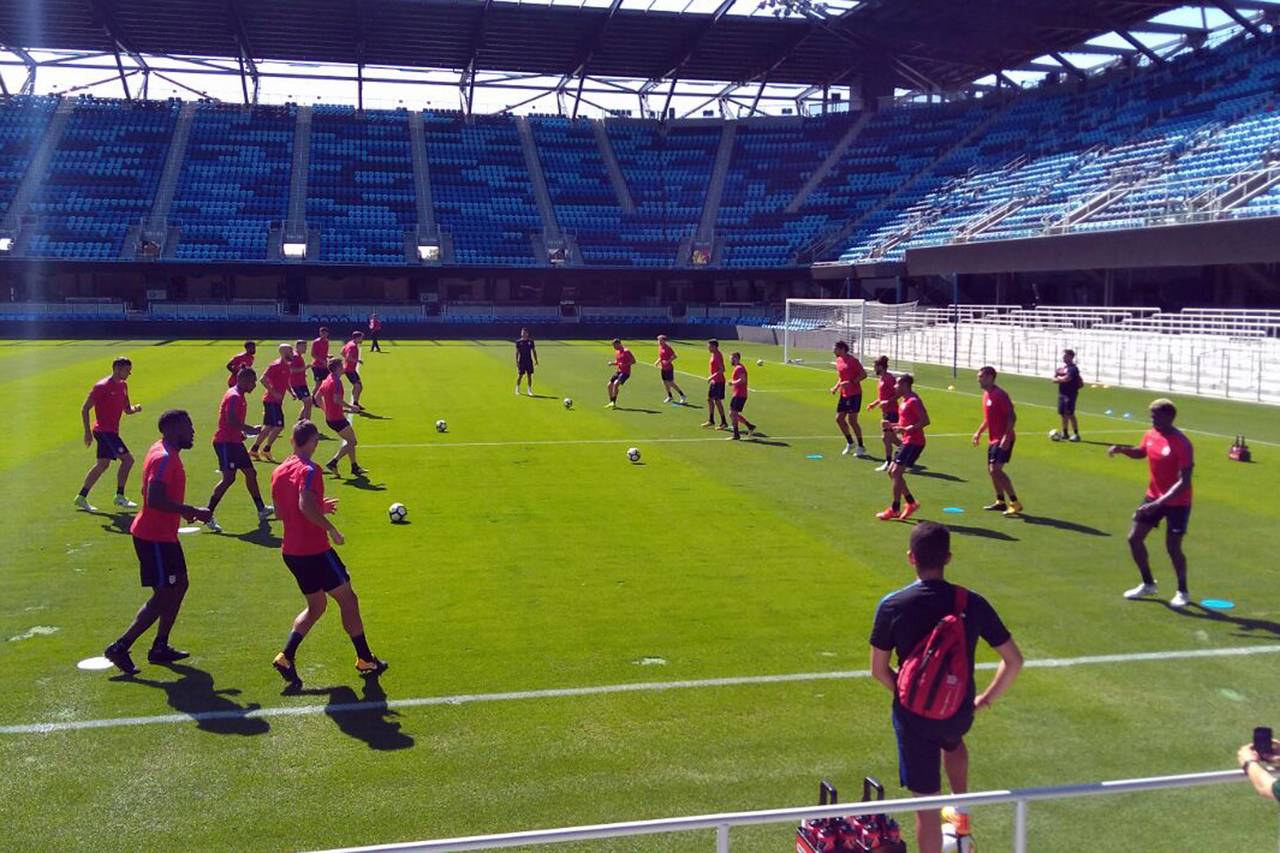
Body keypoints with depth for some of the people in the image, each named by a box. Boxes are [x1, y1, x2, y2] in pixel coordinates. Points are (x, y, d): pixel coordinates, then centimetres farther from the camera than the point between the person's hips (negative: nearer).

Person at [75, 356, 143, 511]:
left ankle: (81, 497, 21)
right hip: (104, 430, -9)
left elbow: (127, 410, 17)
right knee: (127, 459, -12)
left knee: (102, 465, 13)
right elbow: (85, 409, -11)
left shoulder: (123, 386, 11)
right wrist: (88, 432, -16)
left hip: (111, 431, 9)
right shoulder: (102, 386, -13)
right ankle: (120, 497, -4)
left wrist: (135, 409, -6)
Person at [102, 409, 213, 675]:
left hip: (163, 535, 10)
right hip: (155, 537, -10)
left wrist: (184, 510, 14)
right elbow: (154, 500, -30)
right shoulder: (164, 458, -21)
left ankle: (160, 647, 22)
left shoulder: (167, 453, 11)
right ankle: (120, 647, 0)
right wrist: (192, 511, -25)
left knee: (179, 585, 15)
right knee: (163, 595, -6)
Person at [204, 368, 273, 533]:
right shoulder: (234, 396, -16)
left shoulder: (240, 396, 15)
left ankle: (261, 510, 24)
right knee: (229, 478, -14)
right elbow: (231, 420, -27)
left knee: (251, 474, 14)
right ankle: (208, 515, -10)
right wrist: (251, 430, -20)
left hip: (234, 441, 10)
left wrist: (242, 432, 10)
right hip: (225, 442, -10)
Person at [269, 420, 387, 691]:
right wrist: (331, 529, -20)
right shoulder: (309, 469, -16)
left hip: (291, 551, 8)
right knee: (348, 600, 6)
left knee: (316, 606, 18)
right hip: (314, 550, -8)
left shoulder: (279, 472, 9)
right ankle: (365, 660, 14)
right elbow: (305, 506, -30)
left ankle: (286, 657, 4)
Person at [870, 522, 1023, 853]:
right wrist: (987, 699, 8)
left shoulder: (892, 606, -15)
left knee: (926, 804, 8)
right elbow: (1014, 660, -6)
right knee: (952, 741, 40)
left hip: (913, 715, -3)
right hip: (960, 712, 3)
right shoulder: (972, 603, -11)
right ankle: (962, 815, 46)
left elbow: (878, 670, -7)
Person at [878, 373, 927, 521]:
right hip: (907, 442, 10)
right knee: (892, 472, 11)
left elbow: (925, 420, -22)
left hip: (913, 442, -10)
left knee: (896, 473, -11)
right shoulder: (905, 401, 16)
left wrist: (906, 429, -26)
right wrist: (891, 425, 12)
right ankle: (911, 503, 17)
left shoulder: (913, 401, -15)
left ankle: (895, 509, -4)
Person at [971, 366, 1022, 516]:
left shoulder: (999, 394, -17)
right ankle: (1000, 502, 26)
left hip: (1003, 439, -10)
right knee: (991, 469, 14)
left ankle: (1015, 503, -10)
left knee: (996, 470, -16)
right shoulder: (986, 394, 12)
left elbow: (1012, 416, -21)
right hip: (993, 439, 10)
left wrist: (1007, 437, -27)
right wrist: (979, 432, 21)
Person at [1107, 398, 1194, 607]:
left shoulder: (1182, 445, -25)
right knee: (1134, 538, 6)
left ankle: (1183, 592, 17)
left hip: (1177, 502, -7)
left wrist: (1159, 503, -34)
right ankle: (1148, 584, 24)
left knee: (1173, 547, -5)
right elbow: (1140, 453, 22)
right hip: (1154, 496, 7)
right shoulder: (1151, 435, -2)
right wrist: (1121, 449, 1)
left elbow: (1184, 482, -28)